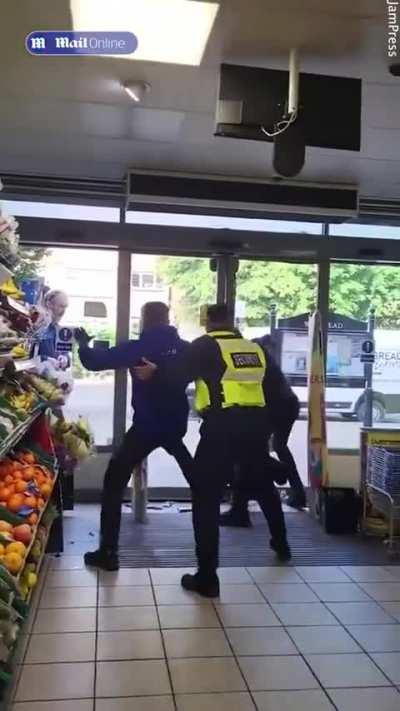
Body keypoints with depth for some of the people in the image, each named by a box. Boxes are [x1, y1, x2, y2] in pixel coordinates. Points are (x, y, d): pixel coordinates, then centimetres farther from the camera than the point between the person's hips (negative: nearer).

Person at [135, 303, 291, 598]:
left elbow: (179, 374, -13)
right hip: (256, 424, 6)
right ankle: (281, 543, 47)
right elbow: (272, 388, 21)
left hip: (222, 426, -6)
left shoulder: (206, 345, -1)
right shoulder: (256, 349, 14)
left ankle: (207, 577, -1)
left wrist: (155, 372, 2)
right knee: (262, 484, 28)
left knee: (206, 496, 1)